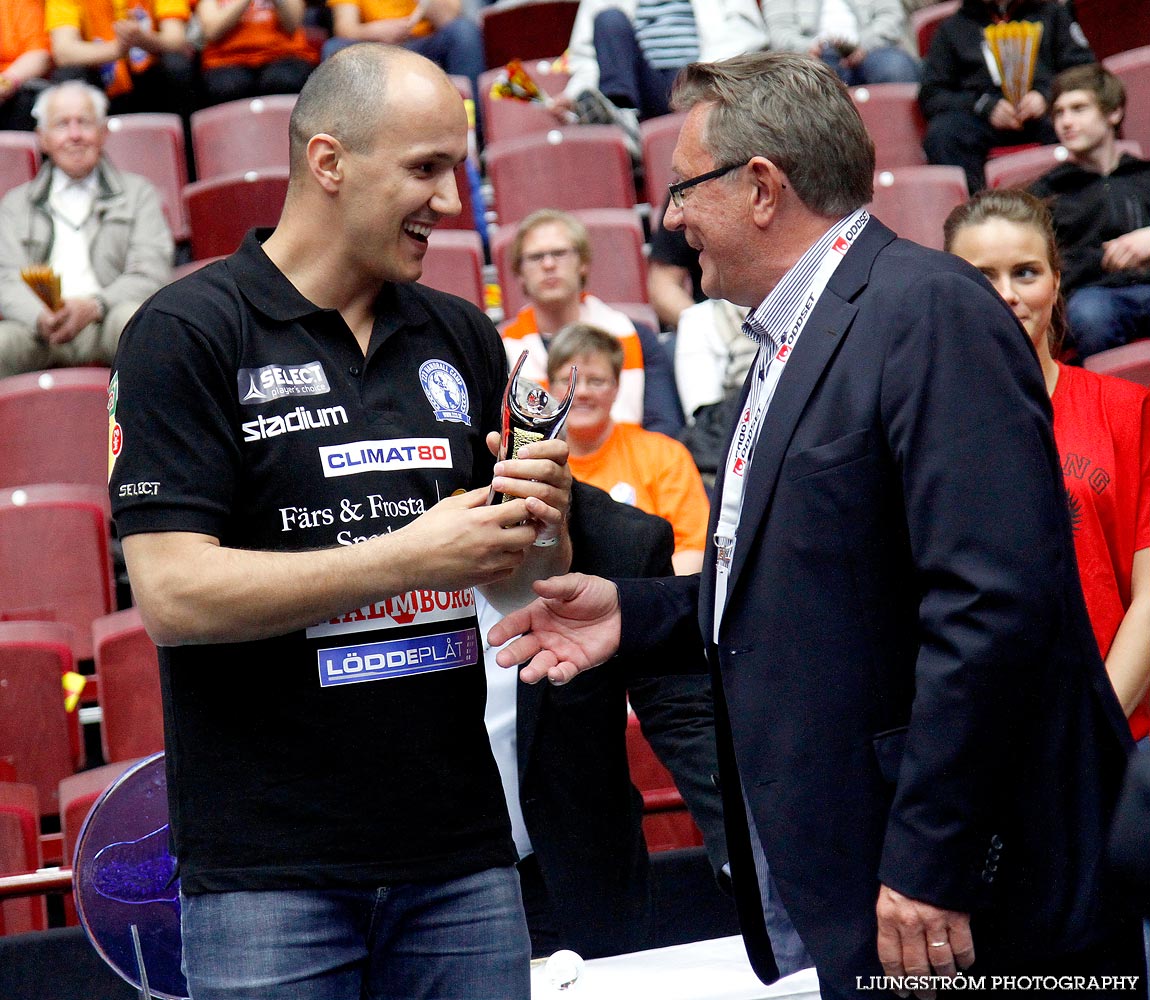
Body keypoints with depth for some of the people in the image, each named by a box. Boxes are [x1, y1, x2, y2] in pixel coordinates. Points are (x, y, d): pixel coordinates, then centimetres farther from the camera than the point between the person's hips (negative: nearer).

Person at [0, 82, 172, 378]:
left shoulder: (138, 193, 20)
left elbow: (151, 275, 6)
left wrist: (93, 306, -16)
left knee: (133, 317, -38)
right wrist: (43, 317, -17)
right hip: (38, 328, 1)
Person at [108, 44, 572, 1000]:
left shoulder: (462, 338, 11)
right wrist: (410, 556, -19)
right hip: (269, 871, -5)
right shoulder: (187, 333, -6)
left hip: (461, 853, 5)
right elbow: (172, 594, -15)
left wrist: (540, 527, -6)